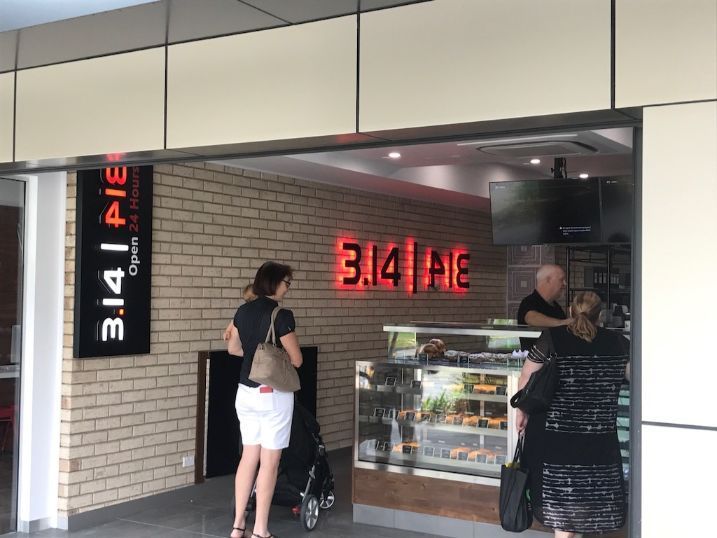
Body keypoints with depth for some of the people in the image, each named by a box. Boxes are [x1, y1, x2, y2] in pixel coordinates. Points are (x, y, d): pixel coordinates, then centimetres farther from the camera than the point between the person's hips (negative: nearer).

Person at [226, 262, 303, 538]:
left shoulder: (243, 311, 6)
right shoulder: (282, 315, -16)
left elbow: (233, 348, 20)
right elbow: (296, 360, -10)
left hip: (246, 392, 7)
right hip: (273, 395, -7)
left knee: (249, 456, 15)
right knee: (269, 462, 1)